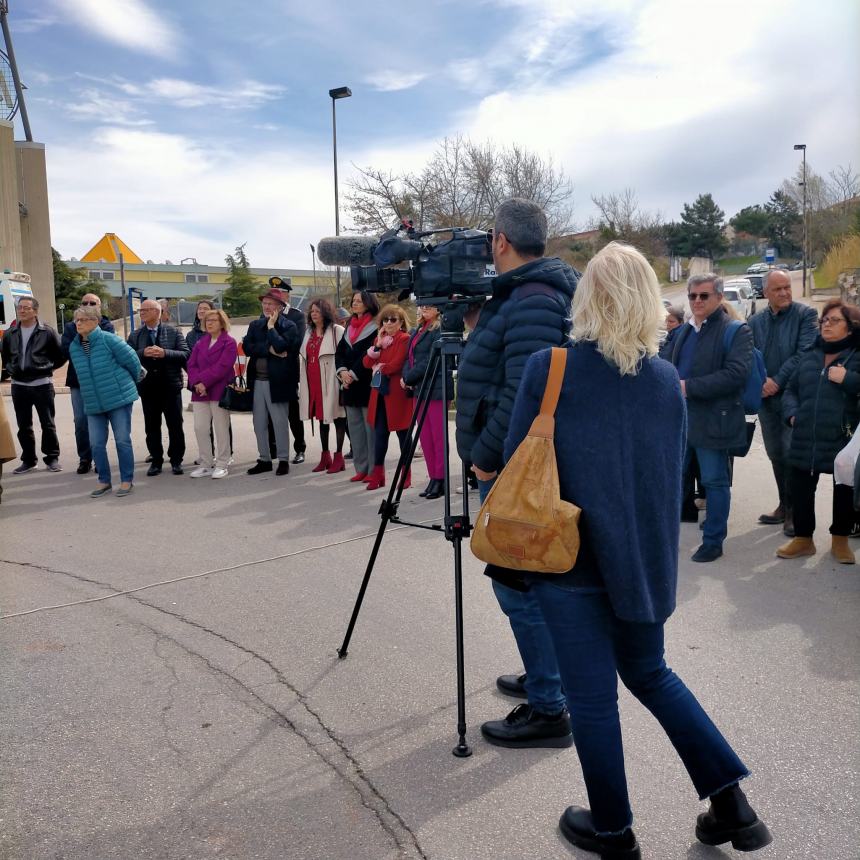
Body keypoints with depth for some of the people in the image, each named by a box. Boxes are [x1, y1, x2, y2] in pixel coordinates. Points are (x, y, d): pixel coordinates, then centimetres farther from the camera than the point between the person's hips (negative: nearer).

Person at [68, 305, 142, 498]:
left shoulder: (108, 340, -12)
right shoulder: (74, 346, 6)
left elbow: (132, 360, -6)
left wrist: (130, 383, 7)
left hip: (119, 399, -5)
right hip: (93, 403, 5)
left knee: (122, 441, 1)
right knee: (97, 444, 4)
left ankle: (127, 480, 12)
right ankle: (104, 480, 19)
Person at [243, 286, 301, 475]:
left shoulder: (289, 326, -3)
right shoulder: (255, 325, 12)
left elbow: (280, 346, -20)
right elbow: (247, 347, -3)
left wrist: (271, 326, -9)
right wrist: (269, 349, -14)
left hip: (277, 381, -5)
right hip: (257, 380, 5)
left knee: (280, 422, 1)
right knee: (259, 423, 10)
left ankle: (283, 460, 12)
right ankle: (264, 459, 21)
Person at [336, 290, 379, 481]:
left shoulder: (375, 327, -6)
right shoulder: (350, 327, 17)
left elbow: (369, 355, -14)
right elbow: (340, 351, 12)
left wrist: (353, 374, -15)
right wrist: (342, 371, -6)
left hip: (367, 384, -8)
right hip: (349, 385, 8)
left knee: (371, 427, -6)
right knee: (354, 426, 9)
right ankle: (361, 468, 17)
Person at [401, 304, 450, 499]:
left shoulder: (440, 331, -9)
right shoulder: (417, 331, 17)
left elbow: (431, 361, -17)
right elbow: (409, 357, 16)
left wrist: (408, 378, -11)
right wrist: (407, 377, -3)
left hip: (436, 389, -8)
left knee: (438, 435, -3)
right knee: (425, 437, 11)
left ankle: (440, 479, 5)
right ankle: (433, 478, 19)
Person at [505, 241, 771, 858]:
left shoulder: (547, 368, -11)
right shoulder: (668, 379, 1)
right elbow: (672, 472, 11)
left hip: (570, 555, -4)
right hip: (647, 555, 5)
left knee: (592, 696, 9)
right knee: (650, 672, 24)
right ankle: (730, 803, 24)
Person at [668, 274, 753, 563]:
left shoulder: (737, 331, -8)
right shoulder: (684, 331, 14)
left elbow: (736, 373, -20)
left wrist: (689, 387, -22)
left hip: (713, 419, -6)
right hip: (680, 417, 7)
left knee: (715, 481, 4)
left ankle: (713, 541, 17)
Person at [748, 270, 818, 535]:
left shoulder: (805, 314, -3)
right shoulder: (756, 320, 10)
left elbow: (805, 353, -12)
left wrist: (777, 381, -15)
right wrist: (760, 382, -9)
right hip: (766, 397, 5)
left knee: (791, 454, -6)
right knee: (775, 454, 12)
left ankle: (794, 511, 7)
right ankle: (784, 506, 25)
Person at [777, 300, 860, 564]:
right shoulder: (808, 357, 14)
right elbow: (791, 389, 19)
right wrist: (792, 414, 3)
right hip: (805, 439, 3)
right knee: (799, 488, 6)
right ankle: (803, 538, 23)